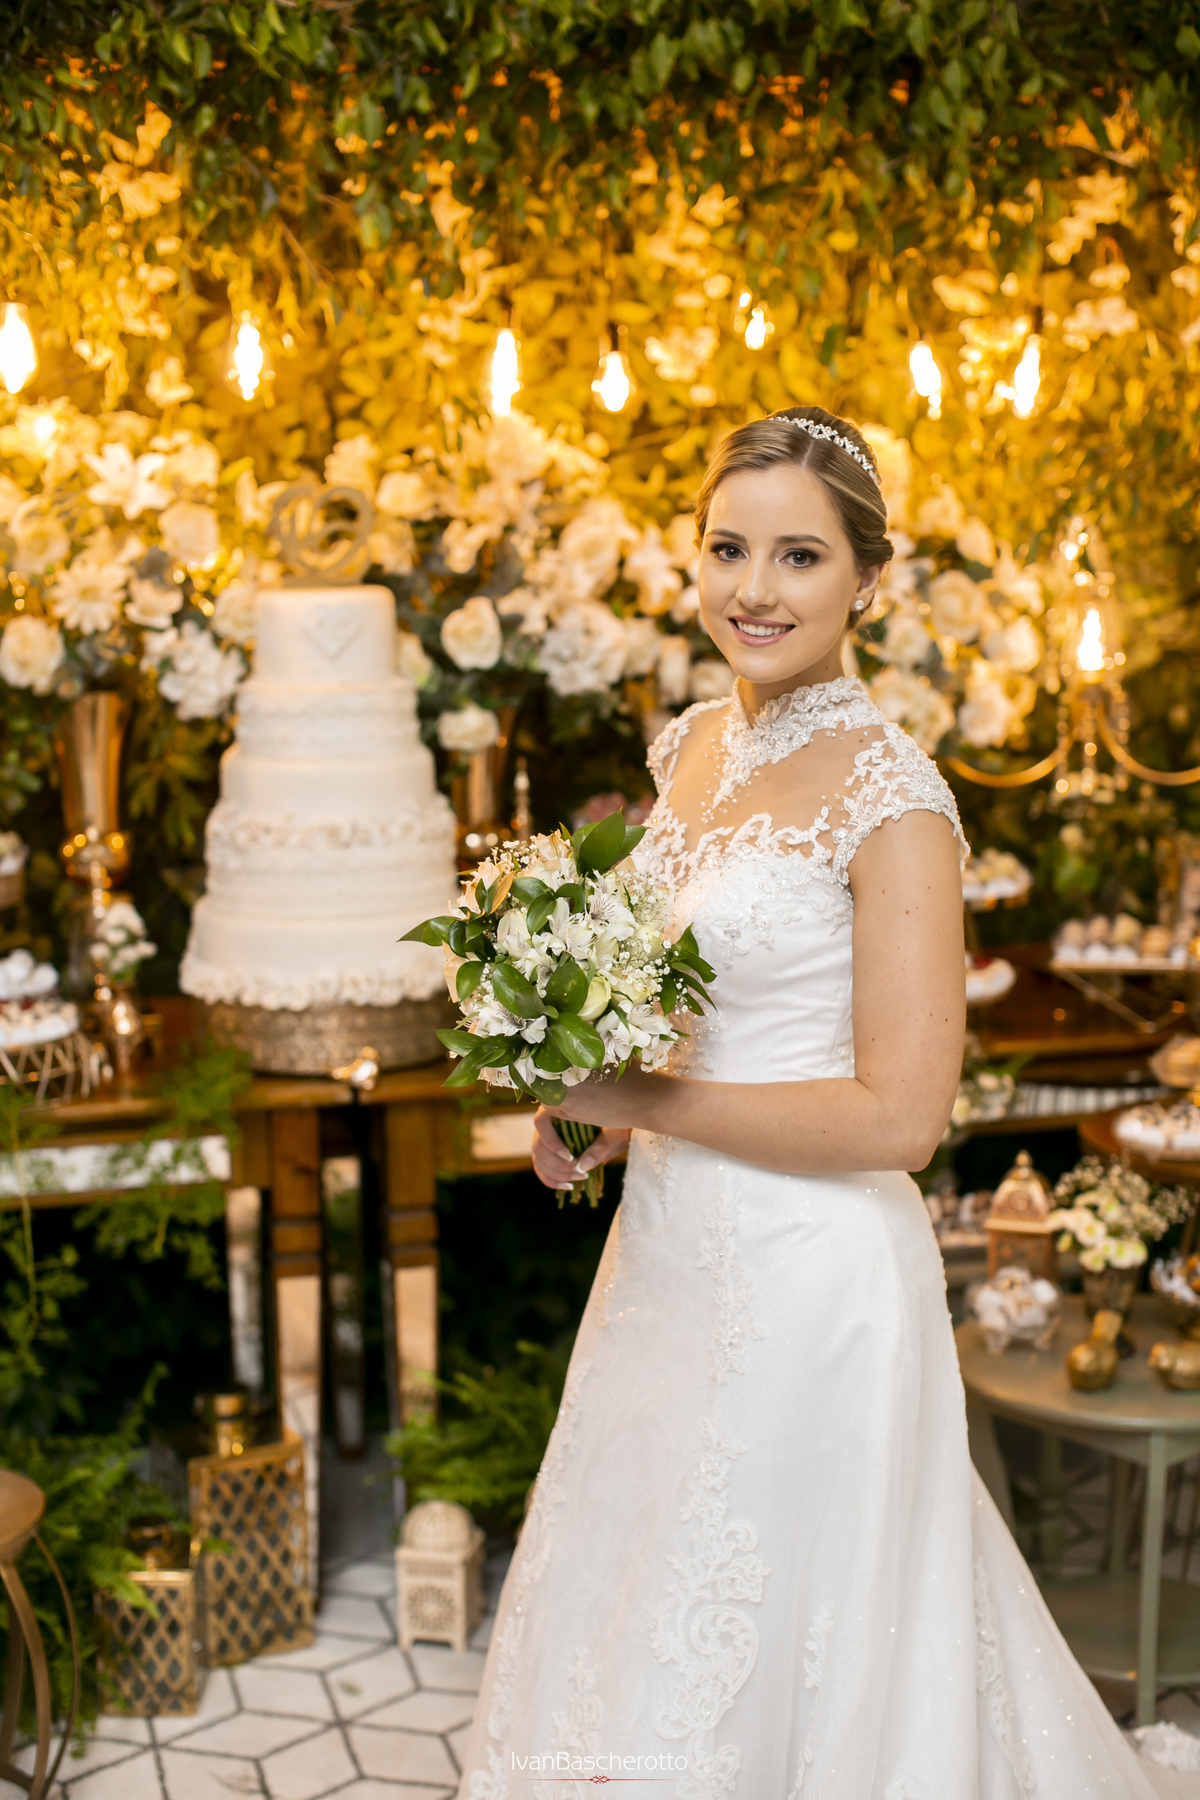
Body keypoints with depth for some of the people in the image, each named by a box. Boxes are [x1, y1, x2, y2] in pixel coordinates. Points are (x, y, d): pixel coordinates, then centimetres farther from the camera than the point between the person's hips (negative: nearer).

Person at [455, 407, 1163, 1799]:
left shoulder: (890, 796, -18)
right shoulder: (692, 746, 5)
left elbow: (899, 1116, -21)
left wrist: (636, 1101, -16)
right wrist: (582, 1095, 2)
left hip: (808, 1271, -8)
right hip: (674, 1245, 8)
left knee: (739, 1678, 9)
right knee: (632, 1628, 23)